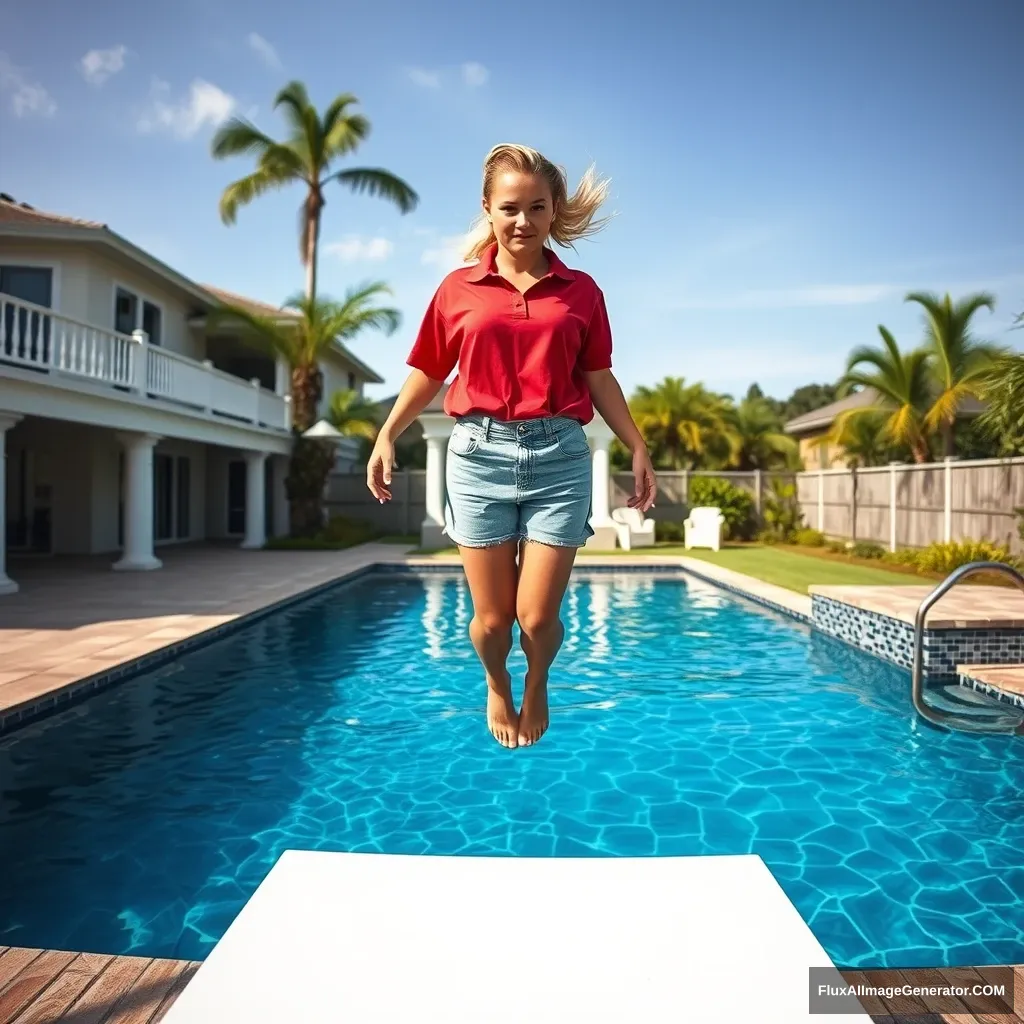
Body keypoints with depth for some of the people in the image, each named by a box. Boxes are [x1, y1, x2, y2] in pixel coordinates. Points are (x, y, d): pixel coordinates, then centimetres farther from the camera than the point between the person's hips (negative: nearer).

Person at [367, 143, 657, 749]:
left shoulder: (582, 291, 9)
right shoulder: (459, 288, 7)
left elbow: (599, 378, 10)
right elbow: (428, 372, 11)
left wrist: (639, 448, 6)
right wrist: (387, 436, 3)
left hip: (560, 456, 0)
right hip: (480, 452, 0)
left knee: (539, 617, -1)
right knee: (492, 618, 5)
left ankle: (537, 686, 34)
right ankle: (497, 687, 39)